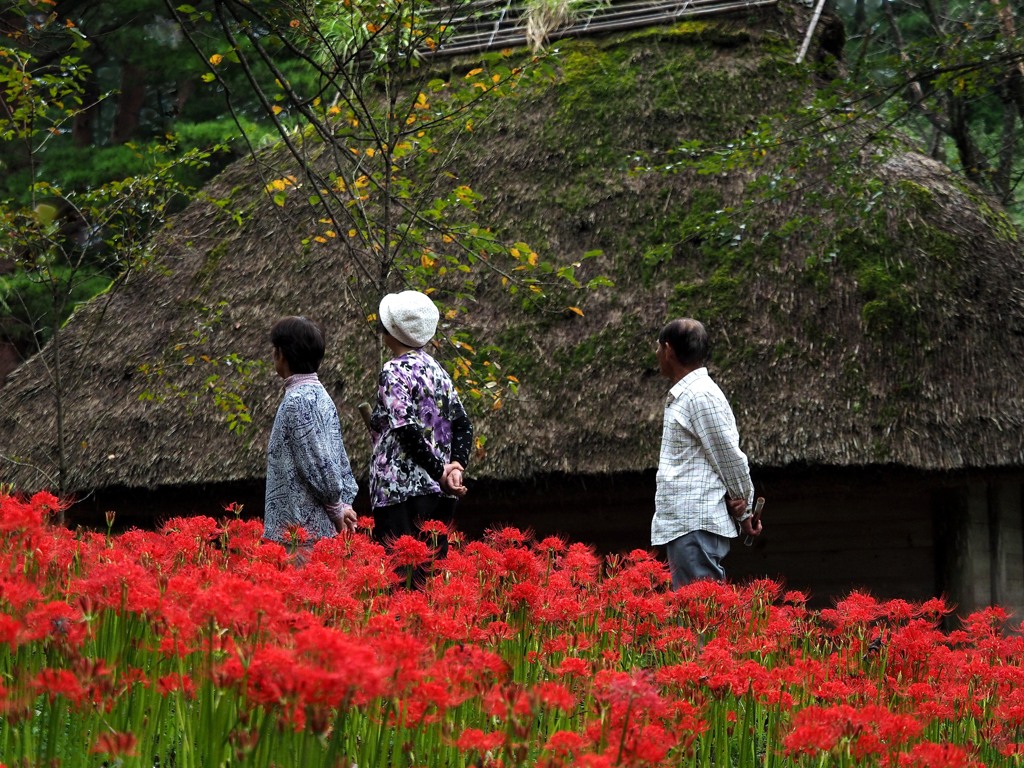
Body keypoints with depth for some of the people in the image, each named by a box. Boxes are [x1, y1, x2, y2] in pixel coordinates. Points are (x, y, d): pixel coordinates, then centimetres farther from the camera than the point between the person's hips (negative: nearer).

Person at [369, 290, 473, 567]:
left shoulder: (394, 372, -9)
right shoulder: (436, 369, 14)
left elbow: (408, 430, -17)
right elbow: (463, 424, 9)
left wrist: (439, 470, -12)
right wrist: (456, 466, -1)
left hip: (401, 491, -8)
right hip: (441, 493, 8)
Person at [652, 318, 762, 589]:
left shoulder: (700, 396, -12)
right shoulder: (683, 395, 20)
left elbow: (731, 457, -10)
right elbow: (728, 460, 18)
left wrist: (743, 513, 0)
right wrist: (741, 507, 4)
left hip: (697, 526, -10)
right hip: (681, 526, 10)